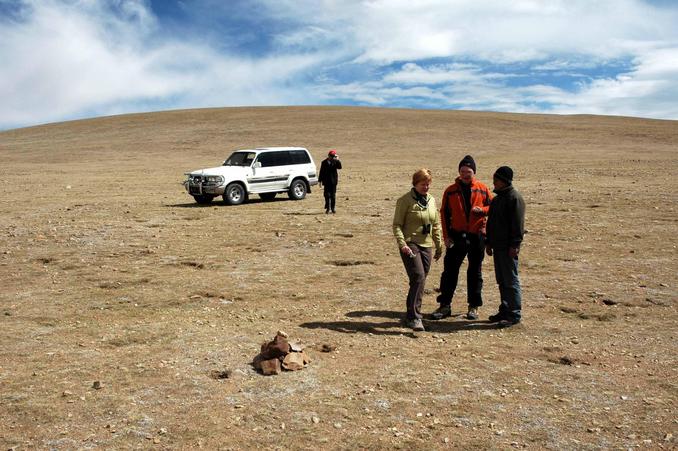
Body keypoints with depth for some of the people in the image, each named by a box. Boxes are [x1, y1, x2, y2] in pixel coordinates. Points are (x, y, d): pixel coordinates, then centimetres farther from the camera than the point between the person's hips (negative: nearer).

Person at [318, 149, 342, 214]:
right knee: (327, 195, -3)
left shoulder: (335, 161, 5)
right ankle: (328, 208, 4)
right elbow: (321, 172, 6)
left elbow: (339, 167, -14)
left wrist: (337, 160, -21)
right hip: (326, 181, -1)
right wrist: (320, 180, 4)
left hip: (333, 181, 1)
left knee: (333, 195, 5)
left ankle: (333, 208, 14)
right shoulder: (324, 162, 4)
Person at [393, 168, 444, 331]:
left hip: (426, 246, 7)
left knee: (420, 281, 10)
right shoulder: (405, 200, -6)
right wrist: (402, 243, -21)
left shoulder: (431, 200, 13)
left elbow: (436, 224, 21)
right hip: (410, 244, -6)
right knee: (418, 278, -19)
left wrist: (439, 245, 21)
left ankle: (411, 315, 23)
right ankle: (414, 317, -15)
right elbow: (397, 224, -9)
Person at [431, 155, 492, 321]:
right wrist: (446, 236, -3)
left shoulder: (483, 189, 3)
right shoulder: (451, 191, 3)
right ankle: (445, 305, 8)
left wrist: (481, 210, -14)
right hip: (457, 236, 0)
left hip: (477, 236, 0)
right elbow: (444, 214, 4)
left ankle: (474, 306, 19)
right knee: (450, 270, -1)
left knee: (475, 272, 9)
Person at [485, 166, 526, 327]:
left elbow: (518, 223, -16)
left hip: (508, 247, -9)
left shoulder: (514, 197, -12)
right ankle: (505, 310, 22)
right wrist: (489, 242, 18)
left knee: (511, 281, -4)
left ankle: (514, 314, 2)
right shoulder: (497, 198, 17)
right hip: (498, 246, 9)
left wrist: (515, 245, -20)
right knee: (502, 281, 13)